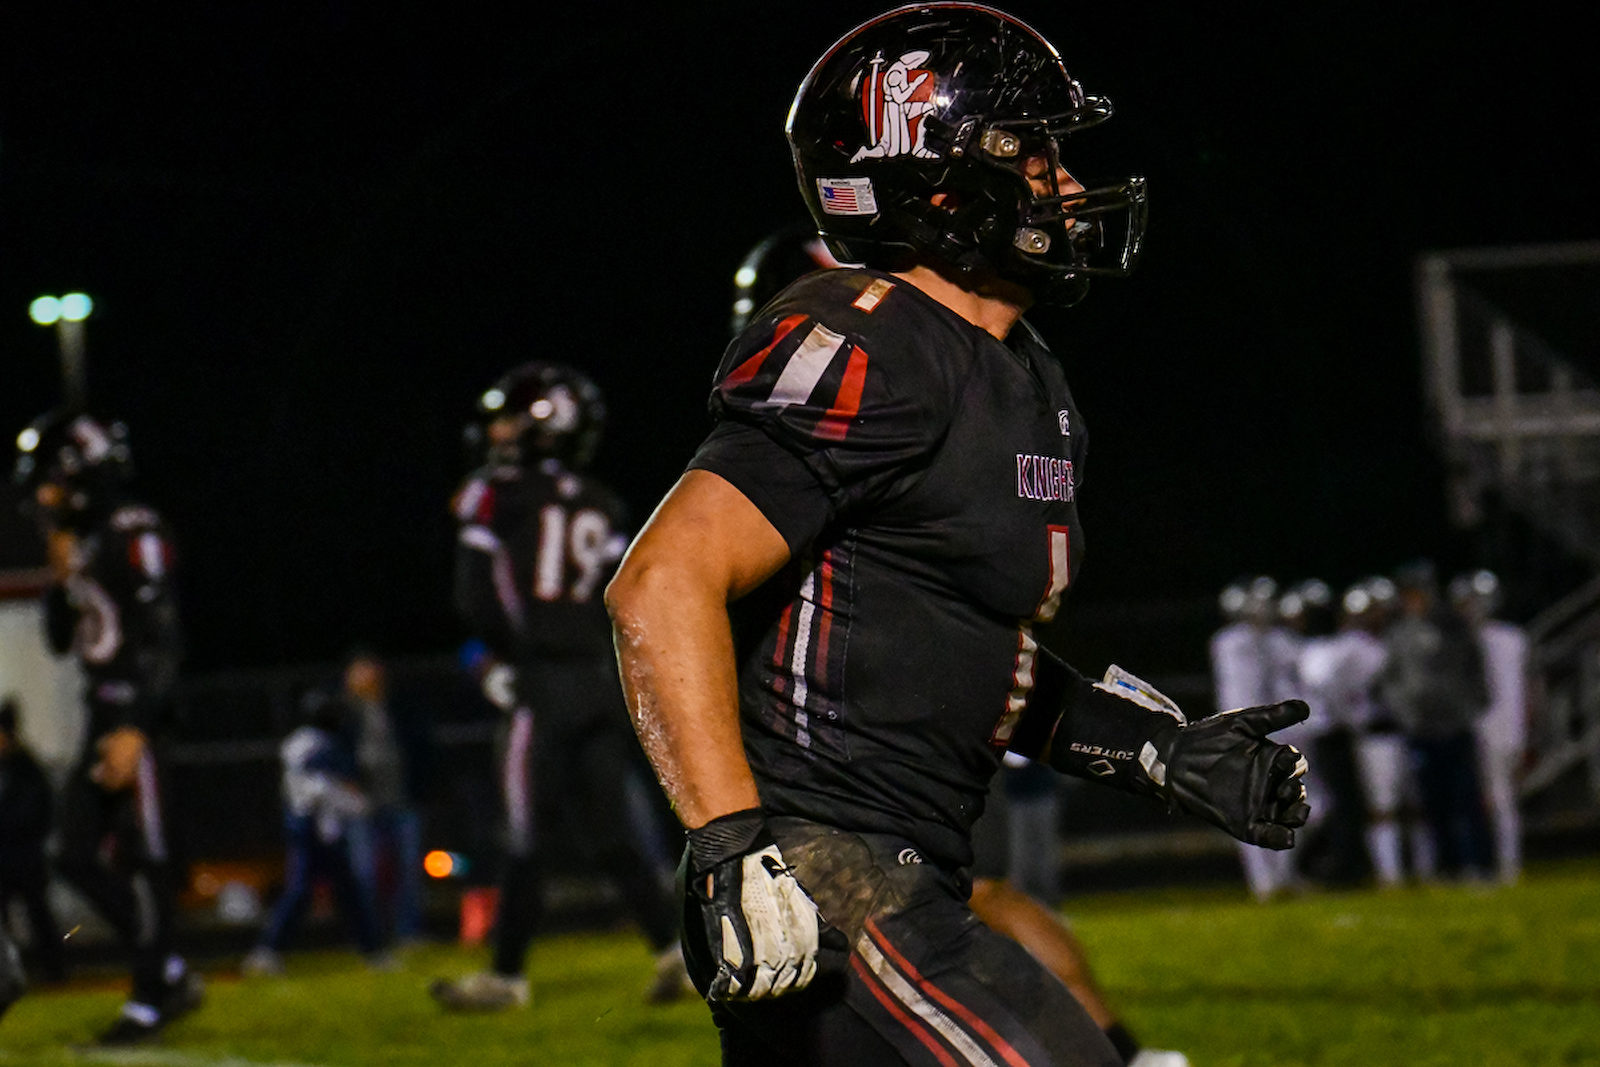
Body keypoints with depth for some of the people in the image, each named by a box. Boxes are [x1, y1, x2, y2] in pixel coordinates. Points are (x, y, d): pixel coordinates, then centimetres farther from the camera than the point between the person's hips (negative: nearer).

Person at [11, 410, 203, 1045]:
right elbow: (61, 639, 22)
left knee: (140, 857, -6)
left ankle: (150, 1002, -1)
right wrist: (62, 577, 6)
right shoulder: (82, 545, 16)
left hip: (136, 718, -10)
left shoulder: (134, 538, -13)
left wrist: (135, 730, -25)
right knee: (79, 857, 8)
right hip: (104, 719, 10)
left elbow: (161, 641, -19)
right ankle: (171, 976, 14)